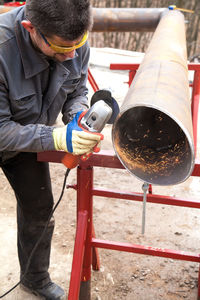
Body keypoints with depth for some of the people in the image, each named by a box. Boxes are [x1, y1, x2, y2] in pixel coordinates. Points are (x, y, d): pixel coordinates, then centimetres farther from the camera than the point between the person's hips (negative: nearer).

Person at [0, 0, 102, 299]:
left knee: (39, 210, 15)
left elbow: (77, 90, -5)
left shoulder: (75, 41, -22)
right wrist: (56, 138, -42)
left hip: (30, 137, 5)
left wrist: (78, 115, -26)